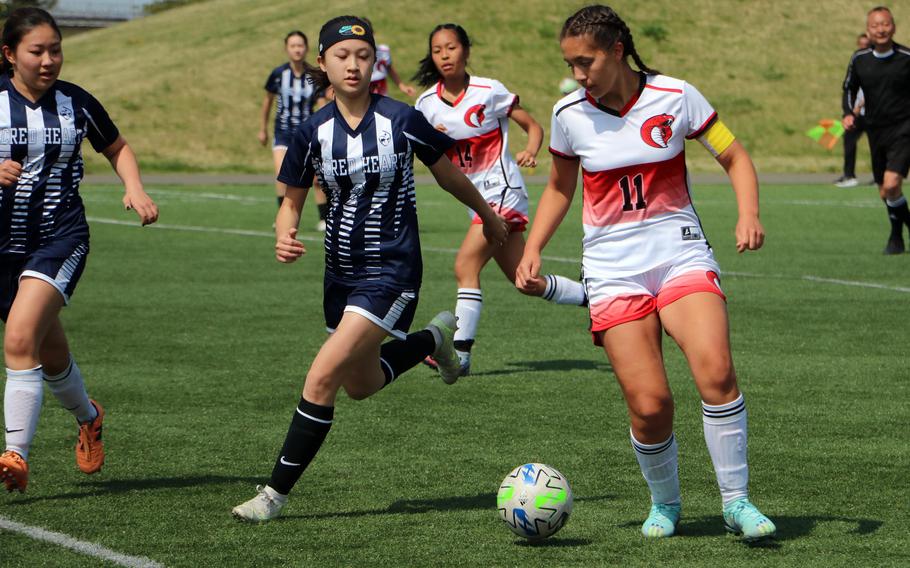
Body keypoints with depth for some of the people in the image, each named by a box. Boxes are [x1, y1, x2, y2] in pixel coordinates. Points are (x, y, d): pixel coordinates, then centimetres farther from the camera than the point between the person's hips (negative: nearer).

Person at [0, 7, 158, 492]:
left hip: (60, 239, -1)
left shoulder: (76, 103, 3)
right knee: (50, 355, 14)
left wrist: (135, 189, 3)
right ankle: (88, 419, 44)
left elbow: (117, 148, 20)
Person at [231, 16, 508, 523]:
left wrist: (487, 215, 19)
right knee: (361, 385, 21)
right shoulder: (314, 131, -3)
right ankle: (435, 337, 47)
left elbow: (448, 174, 4)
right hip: (341, 272, 6)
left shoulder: (402, 120, -12)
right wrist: (285, 237, -16)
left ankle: (277, 492, -5)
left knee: (323, 378, -16)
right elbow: (293, 201, 6)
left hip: (391, 272, -6)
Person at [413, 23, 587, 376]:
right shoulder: (427, 104, 4)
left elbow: (533, 127, -1)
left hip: (502, 190, -6)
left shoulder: (489, 92, -9)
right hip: (476, 198, 6)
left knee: (465, 265, -19)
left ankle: (460, 354, -17)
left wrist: (530, 152, -22)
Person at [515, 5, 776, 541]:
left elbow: (736, 157, 4)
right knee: (649, 405, -12)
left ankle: (737, 501, -10)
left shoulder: (674, 96, -5)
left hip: (680, 252, -1)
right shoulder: (569, 114, 1)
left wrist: (749, 214, -14)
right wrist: (532, 249, 5)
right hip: (613, 269, 1)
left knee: (715, 369, -25)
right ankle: (665, 505, 16)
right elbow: (559, 188, 18)